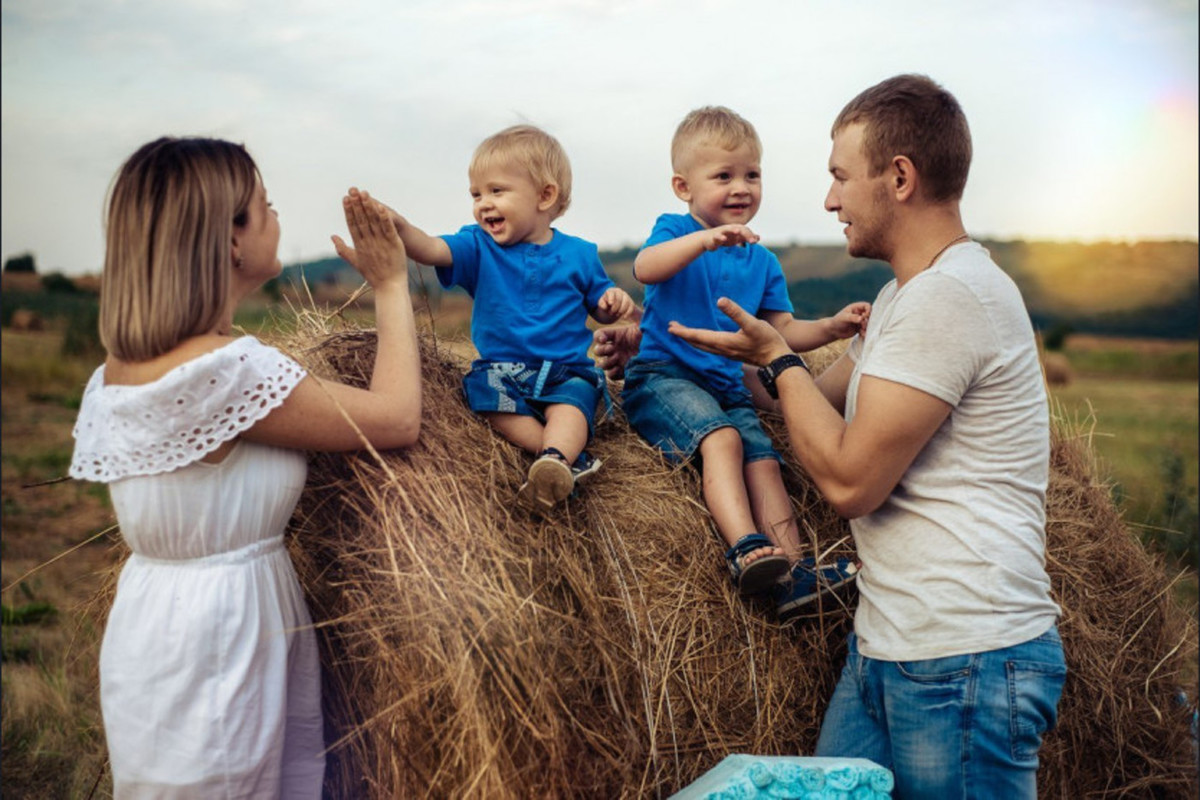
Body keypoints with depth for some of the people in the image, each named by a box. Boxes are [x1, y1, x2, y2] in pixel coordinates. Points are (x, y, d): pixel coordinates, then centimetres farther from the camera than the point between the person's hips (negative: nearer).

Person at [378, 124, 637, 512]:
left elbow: (600, 308, 16)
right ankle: (571, 457, -37)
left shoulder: (578, 255, 5)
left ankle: (553, 461, -56)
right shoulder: (479, 247, 3)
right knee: (486, 394, -31)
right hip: (501, 368, 1)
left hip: (567, 371, -1)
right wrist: (398, 225, -36)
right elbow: (432, 251, -16)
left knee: (571, 401, -32)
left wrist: (618, 303, -9)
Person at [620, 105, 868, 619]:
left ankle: (792, 574, -18)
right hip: (661, 377, -5)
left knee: (764, 460, -14)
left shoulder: (763, 262, 16)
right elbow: (644, 268, -24)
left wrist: (833, 327, -4)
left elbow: (784, 332, 15)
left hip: (726, 388, 5)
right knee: (720, 437, -30)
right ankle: (746, 550, -40)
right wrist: (706, 239, -39)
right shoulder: (676, 230, 0)